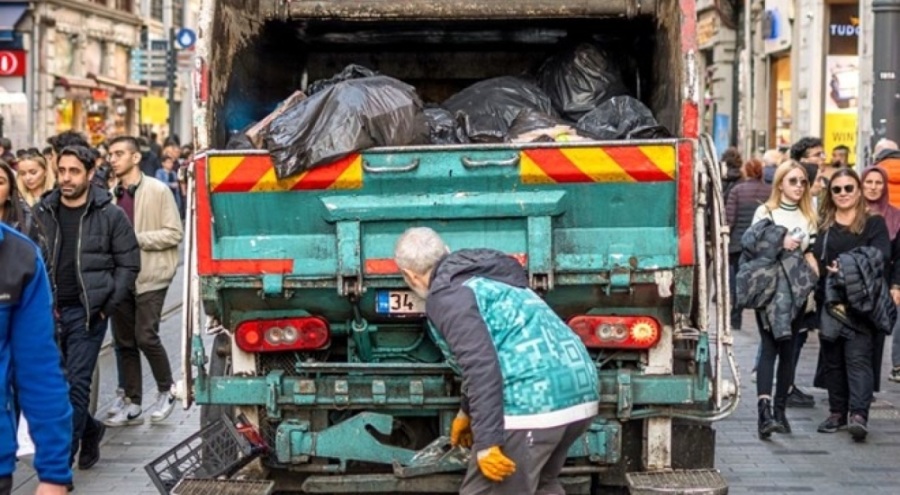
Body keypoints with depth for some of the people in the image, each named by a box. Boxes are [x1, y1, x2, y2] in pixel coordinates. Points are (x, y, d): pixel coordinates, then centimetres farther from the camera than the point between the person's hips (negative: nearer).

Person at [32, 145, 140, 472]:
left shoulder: (110, 215, -1)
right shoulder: (42, 213, 6)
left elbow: (128, 264, 2)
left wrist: (106, 305, -5)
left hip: (87, 313, -3)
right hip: (50, 311, 3)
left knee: (76, 383, -7)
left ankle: (61, 462, -3)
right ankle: (90, 429, 33)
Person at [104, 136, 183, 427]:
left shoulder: (158, 191, -6)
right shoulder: (112, 195, 8)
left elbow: (174, 234, -9)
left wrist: (136, 238, -16)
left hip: (150, 277, -5)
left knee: (145, 337, -10)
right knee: (124, 341, 8)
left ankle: (166, 391, 13)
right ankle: (131, 403, 16)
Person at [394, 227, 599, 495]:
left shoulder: (446, 296, -4)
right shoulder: (486, 279, 26)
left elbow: (481, 367, -16)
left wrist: (486, 442, -17)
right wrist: (467, 412, 48)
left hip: (533, 404, -10)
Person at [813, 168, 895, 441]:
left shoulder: (874, 223, 4)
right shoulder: (823, 225, 14)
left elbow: (881, 256, -9)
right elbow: (813, 258, 8)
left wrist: (850, 267, -18)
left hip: (861, 301, -4)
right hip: (830, 302, 4)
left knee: (859, 357, -12)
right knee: (832, 357, 9)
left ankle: (859, 415, -21)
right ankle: (837, 412, 18)